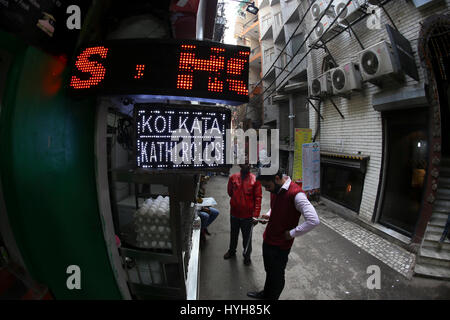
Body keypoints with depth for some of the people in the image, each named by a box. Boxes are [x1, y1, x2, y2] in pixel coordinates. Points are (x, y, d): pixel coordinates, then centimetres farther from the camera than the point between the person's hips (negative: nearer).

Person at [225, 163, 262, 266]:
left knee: (247, 237, 14)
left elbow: (258, 198, -13)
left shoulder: (255, 179, -14)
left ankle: (247, 255, 38)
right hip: (234, 213, 3)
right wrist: (236, 201, 5)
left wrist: (256, 215, -16)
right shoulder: (233, 178, -5)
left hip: (248, 215, -3)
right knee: (233, 234, 24)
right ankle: (231, 251, 48)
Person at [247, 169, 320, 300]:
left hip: (280, 245, -7)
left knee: (277, 276, 15)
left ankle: (272, 297, 40)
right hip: (267, 240, 7)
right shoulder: (274, 189, -2)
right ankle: (265, 294, 52)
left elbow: (314, 220, -32)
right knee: (269, 271, 28)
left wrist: (292, 233, -22)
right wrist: (268, 215, 0)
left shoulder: (295, 194, -28)